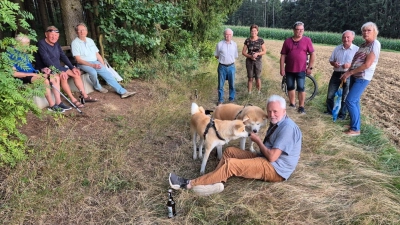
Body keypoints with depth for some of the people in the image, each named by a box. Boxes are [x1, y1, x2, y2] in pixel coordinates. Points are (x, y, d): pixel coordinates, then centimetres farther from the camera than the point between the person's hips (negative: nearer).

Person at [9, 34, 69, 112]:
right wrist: (32, 74, -21)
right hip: (23, 78, -9)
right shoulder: (12, 54, -11)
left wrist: (42, 70, 2)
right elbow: (14, 73, -19)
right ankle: (52, 105, -22)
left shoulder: (23, 53, 15)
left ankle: (58, 103, -9)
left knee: (56, 77, -3)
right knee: (45, 80, -33)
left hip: (32, 74, 9)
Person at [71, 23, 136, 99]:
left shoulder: (90, 40, 13)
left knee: (106, 72, -15)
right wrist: (92, 65, -22)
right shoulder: (75, 43, -5)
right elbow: (78, 60, -13)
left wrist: (103, 65, 1)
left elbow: (97, 54, 15)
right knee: (93, 72, -35)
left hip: (95, 62, 5)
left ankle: (122, 91, -21)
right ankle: (97, 87, -4)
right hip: (84, 64, -5)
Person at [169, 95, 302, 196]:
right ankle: (216, 182, -19)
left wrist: (258, 141, -10)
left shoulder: (287, 127, -20)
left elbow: (272, 157, -25)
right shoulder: (276, 123, 13)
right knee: (229, 151, 2)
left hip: (275, 169, -10)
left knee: (231, 164, -24)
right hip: (265, 159, 10)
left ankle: (190, 184, -19)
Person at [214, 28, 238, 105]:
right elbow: (216, 55, 6)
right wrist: (222, 59, 0)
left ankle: (232, 99, 25)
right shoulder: (219, 44, -4)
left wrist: (230, 60, 4)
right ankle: (220, 100, 19)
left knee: (232, 84, 10)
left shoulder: (234, 44, 3)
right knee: (220, 84, 6)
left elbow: (235, 56, 12)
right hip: (222, 67, -1)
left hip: (231, 66, 2)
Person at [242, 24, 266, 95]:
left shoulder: (261, 40, -1)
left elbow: (264, 51, 3)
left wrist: (257, 54, -15)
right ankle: (249, 93, 13)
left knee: (258, 78, 1)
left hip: (258, 61, -1)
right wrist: (250, 56, -15)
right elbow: (243, 52, 1)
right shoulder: (247, 41, 1)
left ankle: (259, 92, 15)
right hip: (249, 61, 1)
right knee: (250, 78, 5)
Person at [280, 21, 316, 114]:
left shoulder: (307, 40, -2)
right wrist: (282, 69, -4)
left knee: (301, 88, -1)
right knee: (290, 87, 11)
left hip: (301, 70, -2)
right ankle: (292, 104, 26)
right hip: (289, 70, 3)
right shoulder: (287, 41, 2)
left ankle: (301, 107, 7)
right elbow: (283, 56, 1)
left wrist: (310, 67, -3)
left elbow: (312, 54, 1)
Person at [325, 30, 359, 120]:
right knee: (330, 94, 7)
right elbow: (331, 60, 11)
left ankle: (342, 113, 19)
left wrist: (350, 65, -24)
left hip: (348, 75, -3)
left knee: (345, 96, 6)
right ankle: (329, 110, 25)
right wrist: (334, 63, -12)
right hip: (336, 73, 4)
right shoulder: (337, 48, 6)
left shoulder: (357, 49, -4)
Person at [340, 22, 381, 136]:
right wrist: (347, 73, 1)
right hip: (354, 76, 8)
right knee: (355, 101, 13)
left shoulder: (375, 44, -14)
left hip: (362, 78, -8)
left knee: (350, 101, -11)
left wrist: (349, 73, -18)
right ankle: (355, 124, 24)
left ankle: (355, 129, -2)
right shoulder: (363, 45, 12)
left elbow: (367, 64, -21)